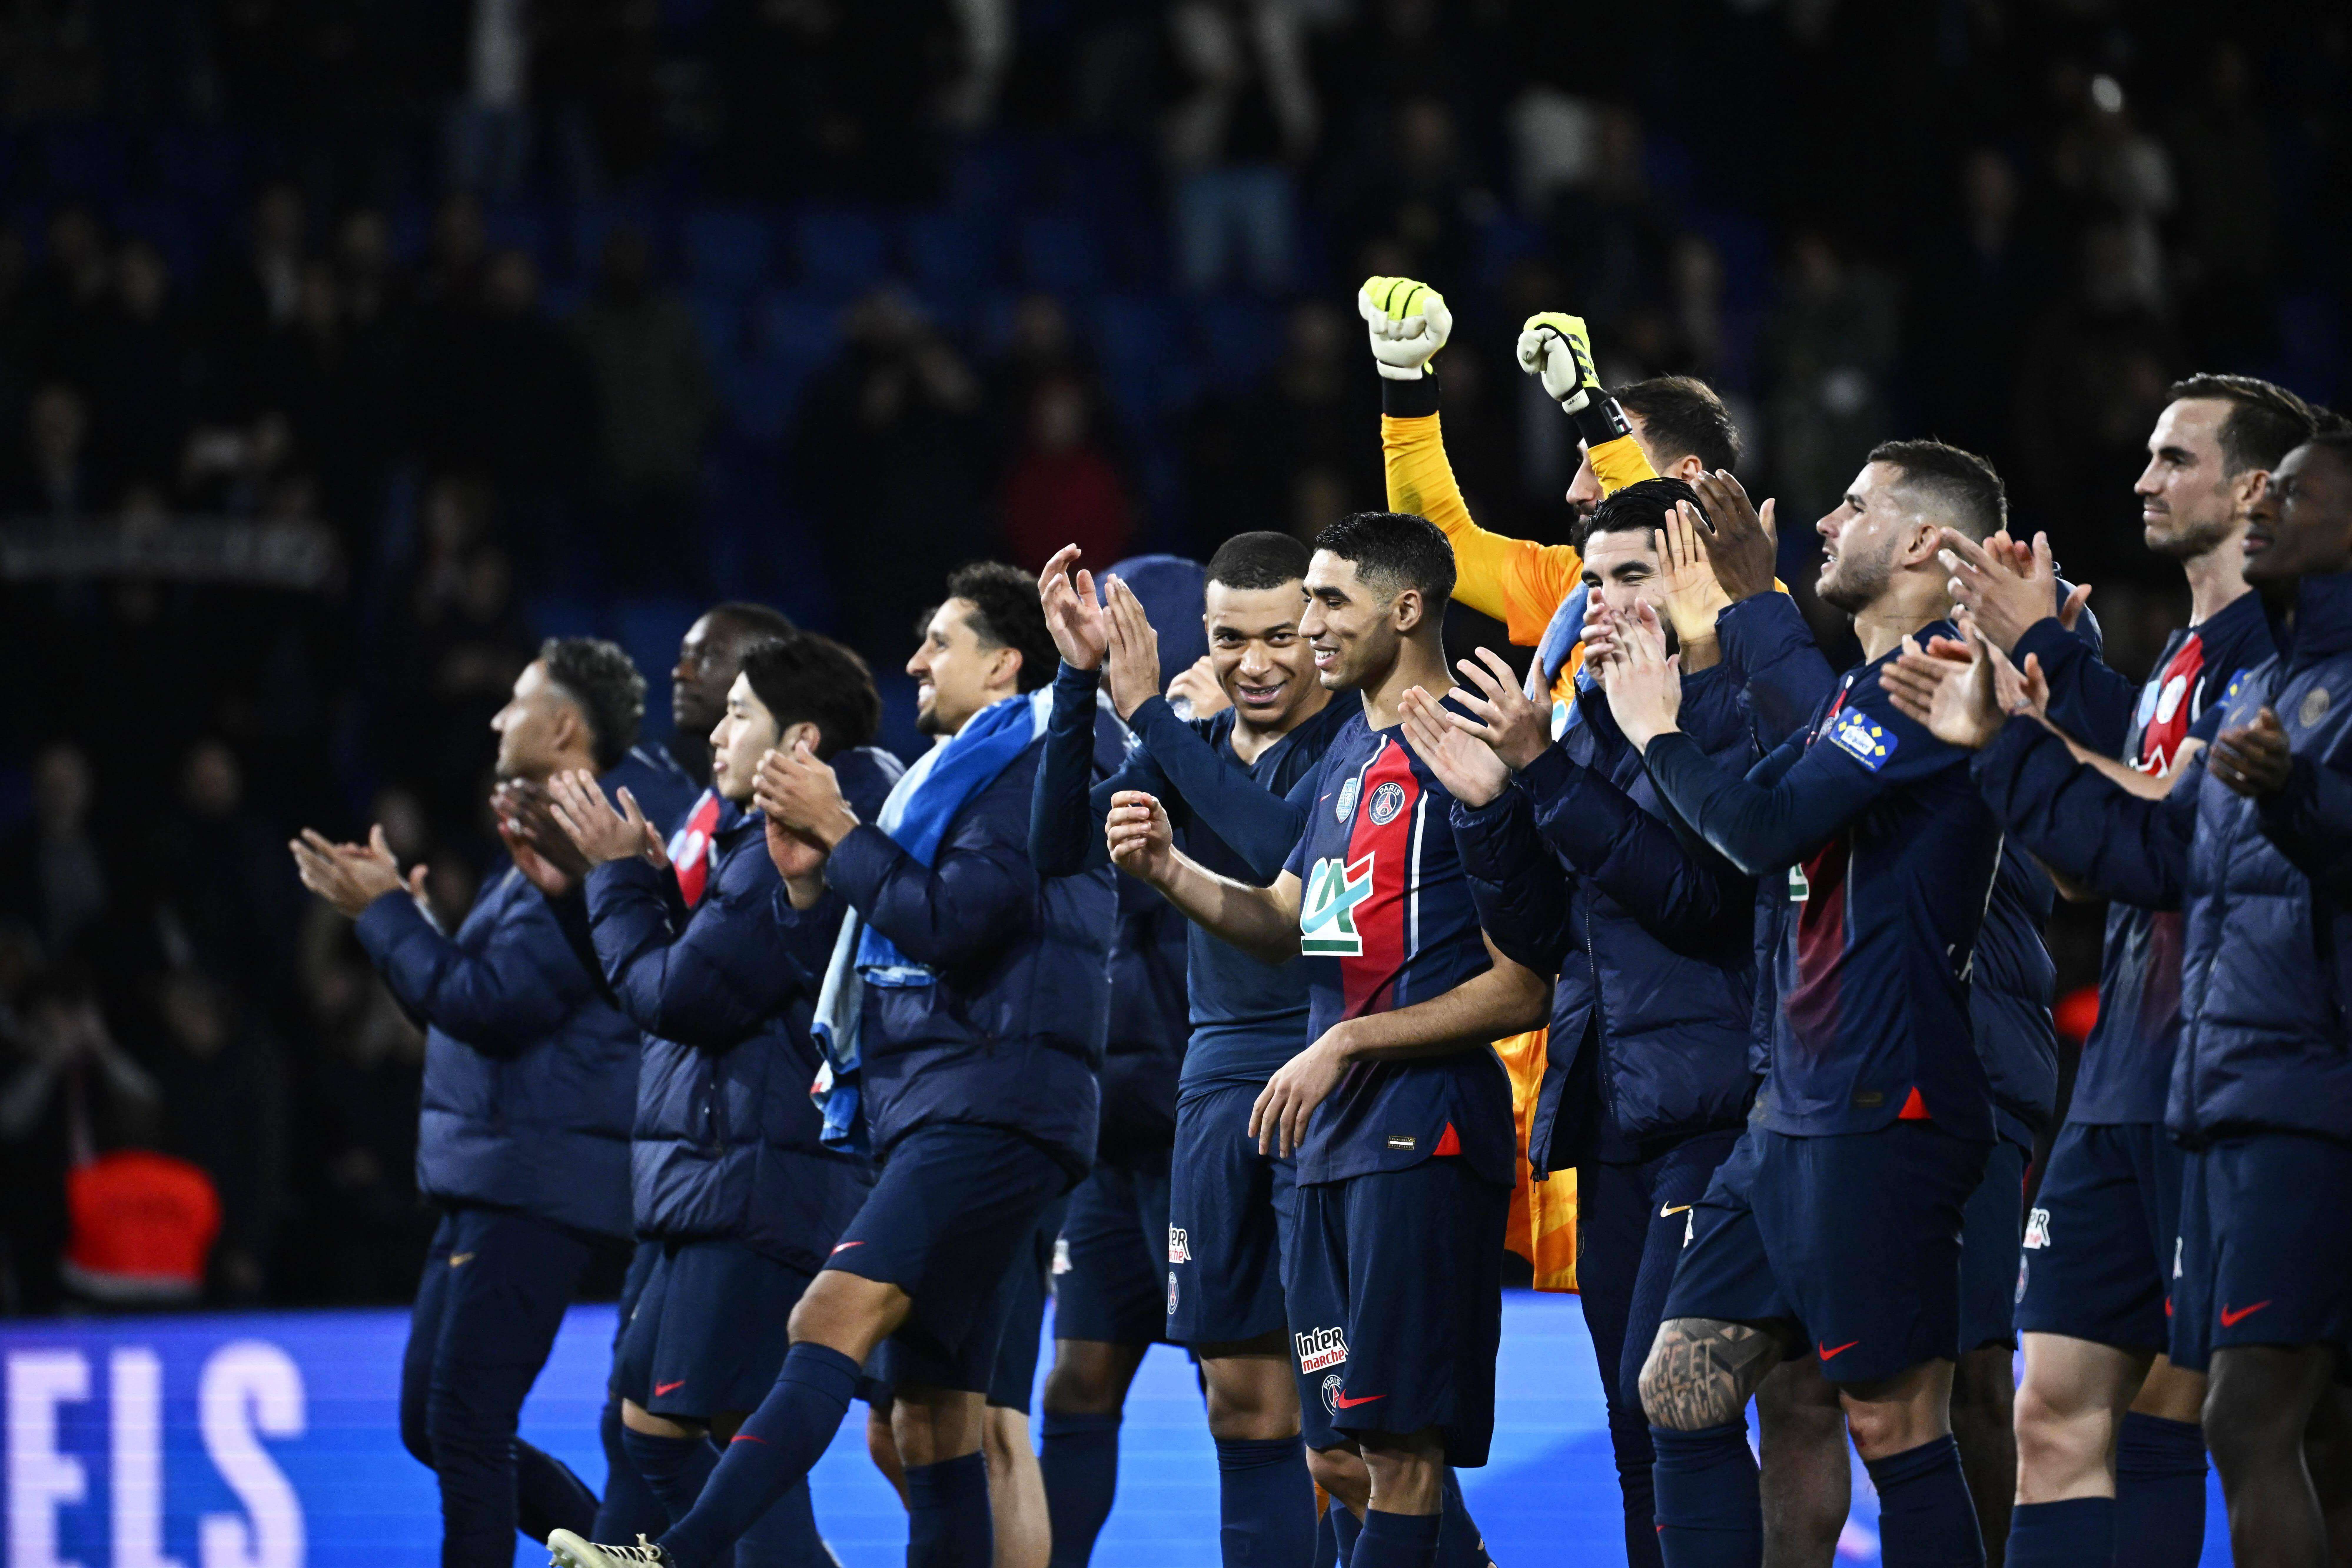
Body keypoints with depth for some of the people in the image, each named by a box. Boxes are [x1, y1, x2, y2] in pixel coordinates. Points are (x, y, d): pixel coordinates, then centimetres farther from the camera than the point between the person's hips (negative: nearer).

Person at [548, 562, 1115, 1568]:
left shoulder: (1033, 768, -5)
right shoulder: (960, 773, 26)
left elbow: (948, 923, -17)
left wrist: (836, 830, -7)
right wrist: (816, 875, 10)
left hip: (990, 1109, -11)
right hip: (927, 1113, 11)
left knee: (835, 1312, -26)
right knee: (930, 1413, 7)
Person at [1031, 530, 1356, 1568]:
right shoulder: (1193, 750, 13)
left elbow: (1281, 845, -24)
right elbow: (1061, 846, 4)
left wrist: (1148, 711, -19)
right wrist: (1081, 681, -6)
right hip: (1219, 1079, 7)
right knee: (1242, 1398, 7)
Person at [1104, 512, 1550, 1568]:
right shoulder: (1351, 748, 17)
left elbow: (1520, 991, -14)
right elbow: (1286, 924, 22)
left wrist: (1346, 1046, -14)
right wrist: (1170, 871, 4)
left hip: (1424, 1130, -9)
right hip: (1334, 1139, 9)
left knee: (1395, 1447, -11)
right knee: (1338, 1456, 9)